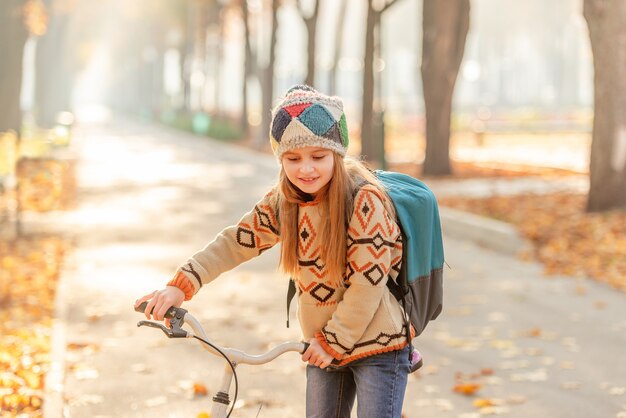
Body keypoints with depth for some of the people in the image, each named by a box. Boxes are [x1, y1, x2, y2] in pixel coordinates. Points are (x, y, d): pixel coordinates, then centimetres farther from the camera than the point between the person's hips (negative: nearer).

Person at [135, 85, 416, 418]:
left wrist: (335, 341, -17)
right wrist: (181, 285, -11)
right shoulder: (282, 203, -1)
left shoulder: (364, 200, -21)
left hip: (376, 346, -6)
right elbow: (235, 243, 0)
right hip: (324, 346, 6)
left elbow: (368, 280, -21)